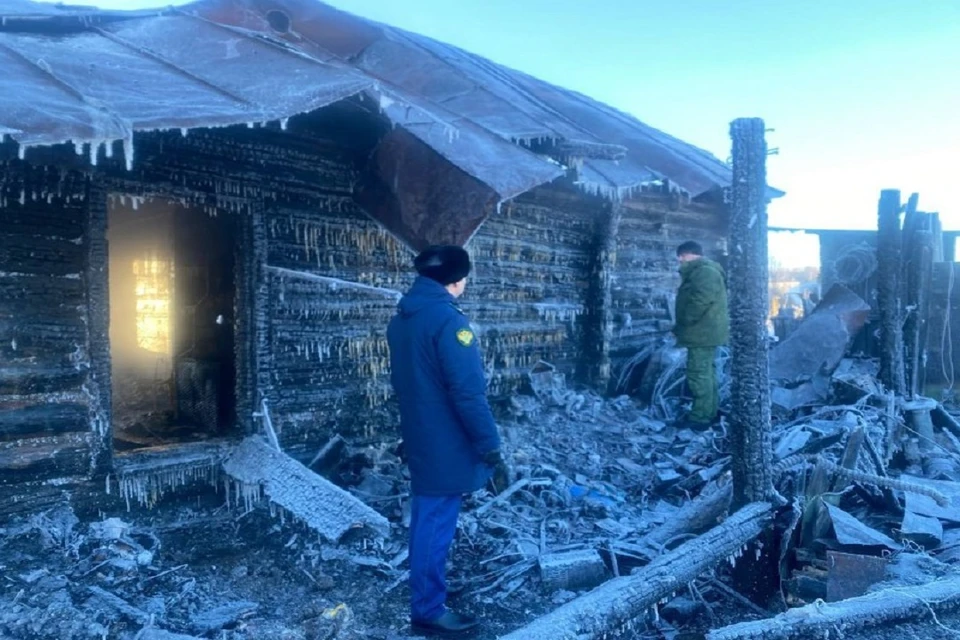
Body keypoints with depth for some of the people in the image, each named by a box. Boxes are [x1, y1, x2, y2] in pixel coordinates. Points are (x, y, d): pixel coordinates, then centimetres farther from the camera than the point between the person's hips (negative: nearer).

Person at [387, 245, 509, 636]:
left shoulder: (402, 317, 8)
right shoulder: (447, 319, -21)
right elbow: (468, 392, -24)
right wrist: (491, 449, -20)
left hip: (419, 439, 9)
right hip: (446, 445, -9)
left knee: (426, 519, 21)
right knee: (436, 526, 3)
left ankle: (427, 588, 37)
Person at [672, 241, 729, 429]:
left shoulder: (704, 271, -15)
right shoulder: (698, 272, 21)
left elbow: (701, 301, -26)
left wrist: (682, 324, -18)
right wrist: (681, 328, 17)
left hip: (703, 332, -11)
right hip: (704, 332, 11)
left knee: (698, 374, -9)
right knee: (705, 373, 16)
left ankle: (701, 417, -6)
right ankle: (710, 412, 24)